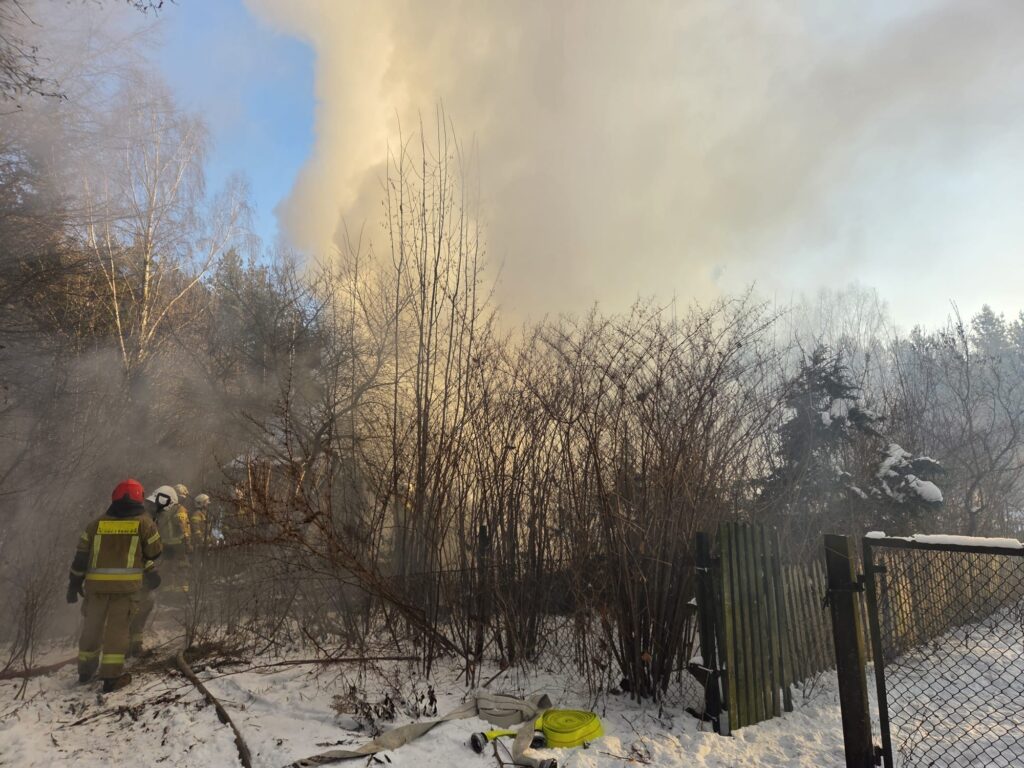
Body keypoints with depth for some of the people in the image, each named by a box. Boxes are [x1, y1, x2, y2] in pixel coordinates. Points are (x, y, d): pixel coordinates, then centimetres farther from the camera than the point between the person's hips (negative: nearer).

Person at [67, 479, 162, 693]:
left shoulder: (97, 523, 11)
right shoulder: (144, 522, 2)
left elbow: (81, 555, 10)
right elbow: (153, 553, 7)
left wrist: (74, 583, 17)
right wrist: (151, 573, 26)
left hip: (96, 583, 4)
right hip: (126, 583, -3)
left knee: (93, 625, 18)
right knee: (117, 627, 1)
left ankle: (85, 670, 32)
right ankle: (112, 675, -2)